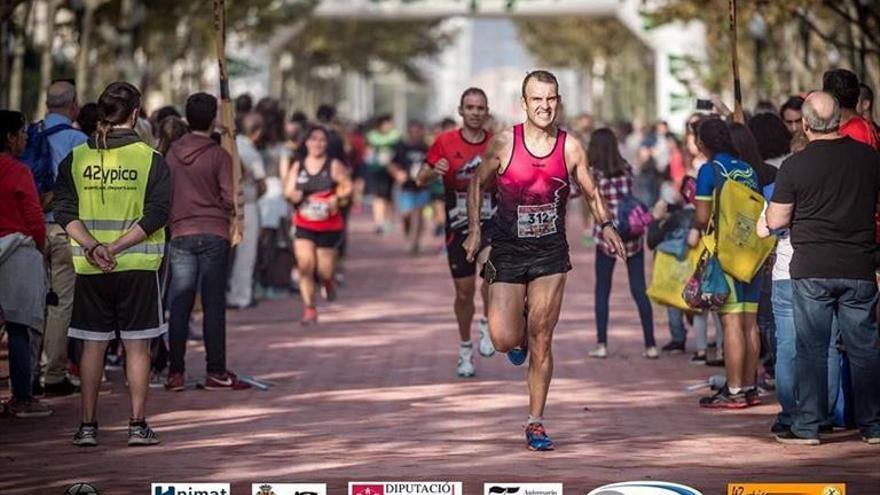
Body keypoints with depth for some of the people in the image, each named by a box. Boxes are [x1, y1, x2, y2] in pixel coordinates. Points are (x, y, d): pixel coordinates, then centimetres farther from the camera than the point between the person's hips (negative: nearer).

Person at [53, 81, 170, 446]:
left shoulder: (76, 158, 2)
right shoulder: (151, 159, -4)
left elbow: (65, 211, -5)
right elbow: (156, 214, -12)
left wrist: (92, 246, -14)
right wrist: (116, 247, -14)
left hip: (89, 267, 2)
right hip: (138, 266, -2)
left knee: (93, 344, 8)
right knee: (137, 345, 5)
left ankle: (88, 425, 9)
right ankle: (138, 425, 4)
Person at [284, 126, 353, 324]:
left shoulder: (334, 166, -2)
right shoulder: (297, 167, 7)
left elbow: (348, 188, -2)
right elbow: (288, 192, 8)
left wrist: (337, 198, -20)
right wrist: (293, 195, -15)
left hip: (329, 227, -2)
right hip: (304, 226, 2)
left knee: (324, 270, 1)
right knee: (305, 266, -14)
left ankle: (329, 282, 40)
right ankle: (309, 308, -4)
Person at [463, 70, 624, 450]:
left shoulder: (571, 148, -3)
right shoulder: (503, 144, -7)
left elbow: (591, 194, 10)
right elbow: (478, 184, 8)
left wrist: (606, 225, -8)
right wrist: (474, 229, -1)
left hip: (551, 253, 1)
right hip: (507, 252, -1)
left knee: (541, 341, 0)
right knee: (504, 340, -9)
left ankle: (535, 422, 11)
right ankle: (519, 335, 31)